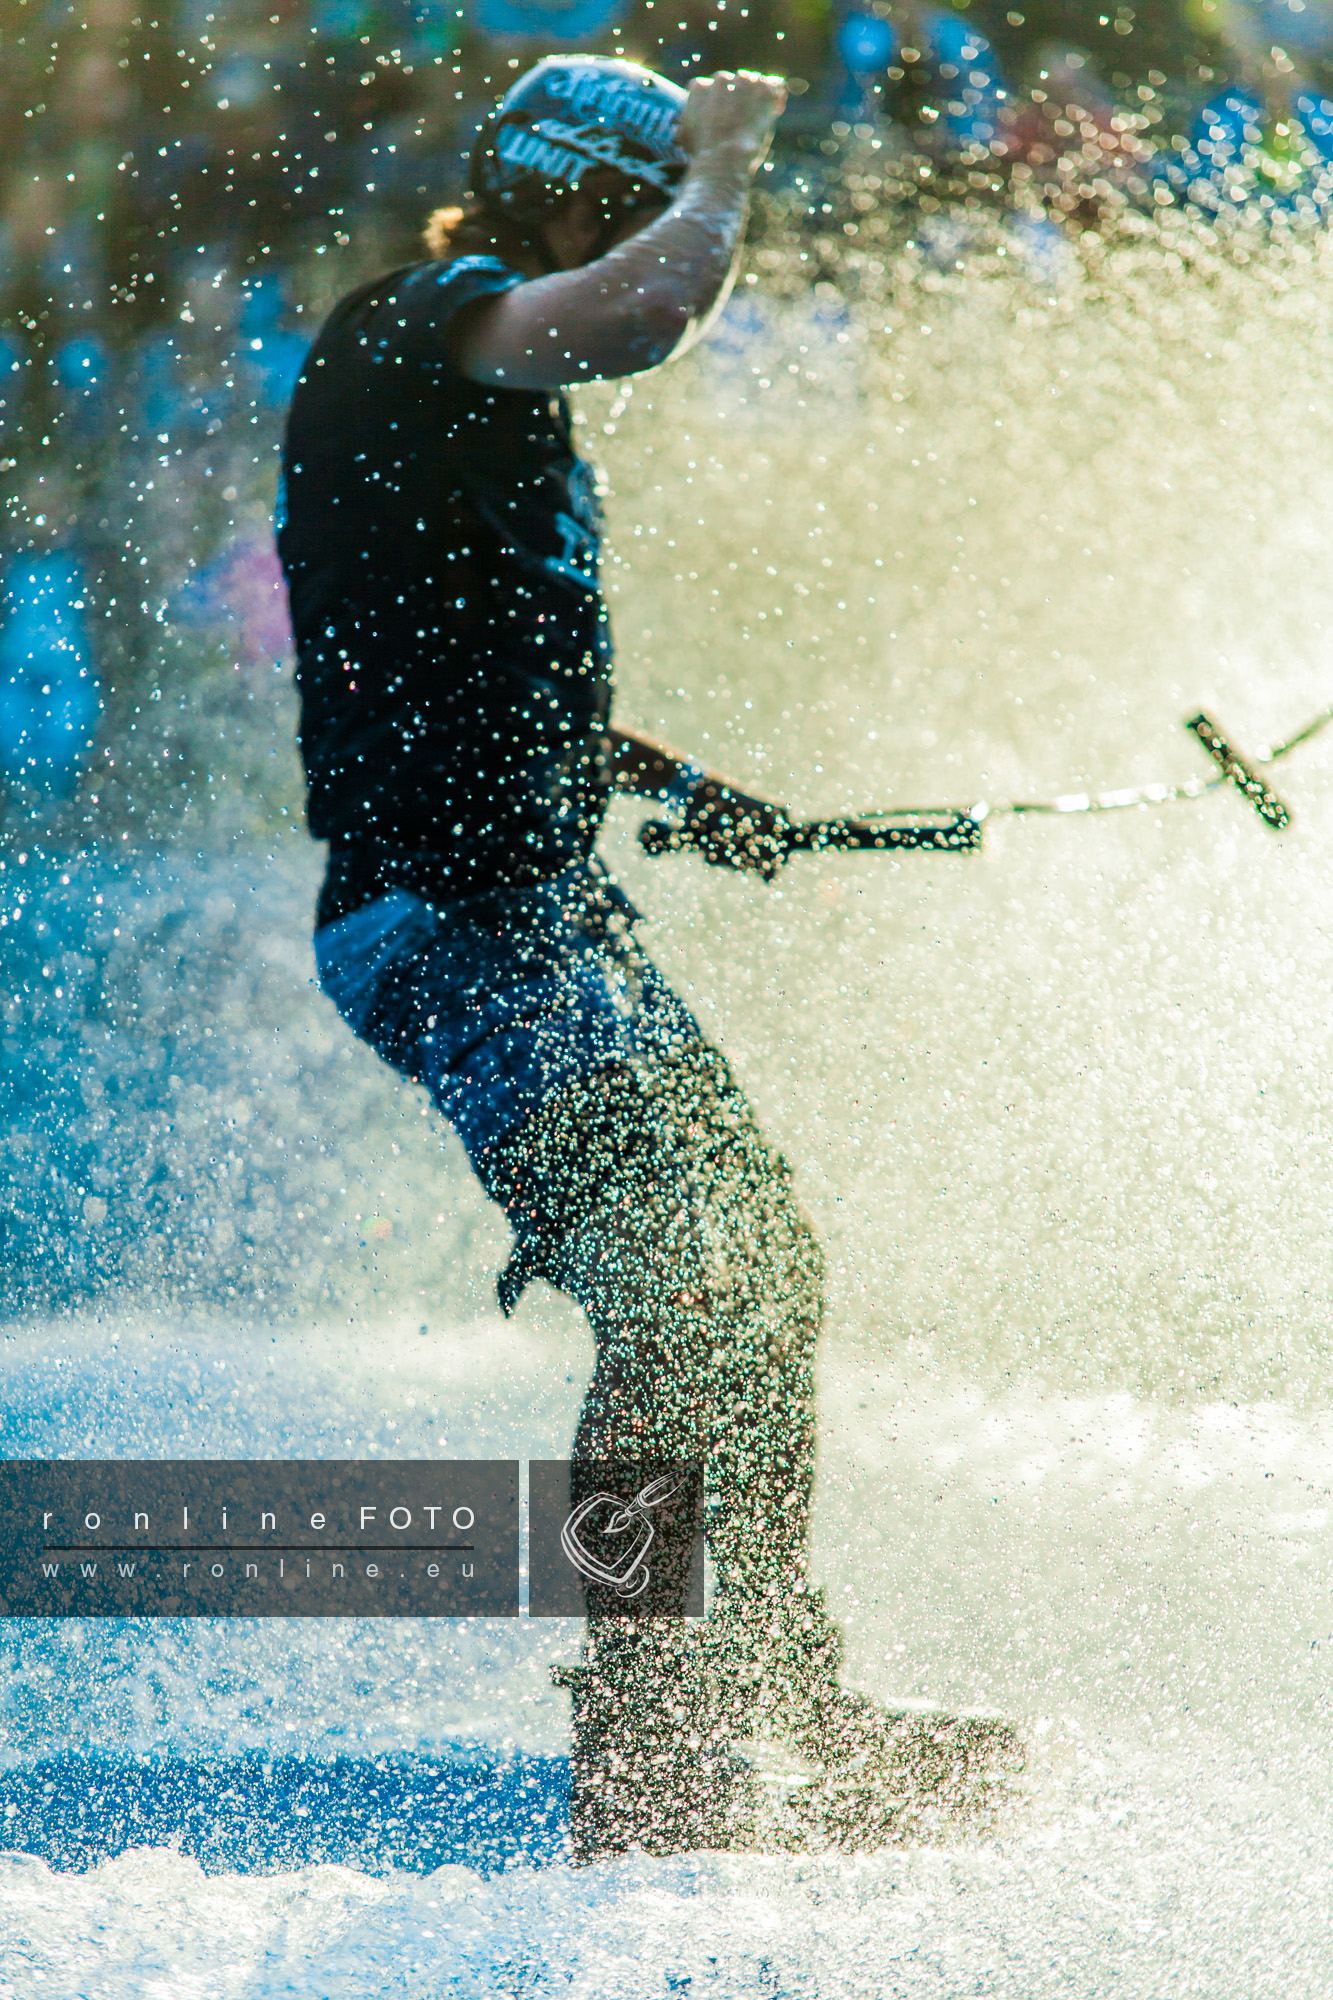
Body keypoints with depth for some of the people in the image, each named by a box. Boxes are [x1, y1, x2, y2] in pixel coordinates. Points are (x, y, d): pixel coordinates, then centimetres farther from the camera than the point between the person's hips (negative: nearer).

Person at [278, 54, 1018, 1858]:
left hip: (539, 913, 11)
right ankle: (645, 1777, -16)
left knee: (756, 1269, 14)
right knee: (672, 1304, -18)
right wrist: (724, 151, -10)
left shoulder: (502, 407, 21)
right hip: (443, 919, -11)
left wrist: (671, 785, 20)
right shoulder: (414, 330, -9)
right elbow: (644, 307, -29)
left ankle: (785, 1711, 24)